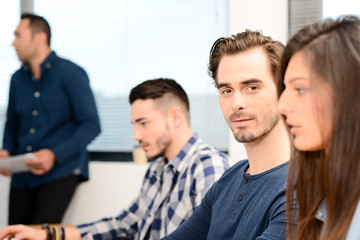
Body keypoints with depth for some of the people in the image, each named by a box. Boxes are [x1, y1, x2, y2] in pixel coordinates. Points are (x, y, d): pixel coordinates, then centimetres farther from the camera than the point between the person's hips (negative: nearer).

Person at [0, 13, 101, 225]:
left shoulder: (70, 74, -5)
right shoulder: (18, 79, 13)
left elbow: (91, 125, -9)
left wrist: (55, 155, -20)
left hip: (61, 171, -6)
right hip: (22, 175, 6)